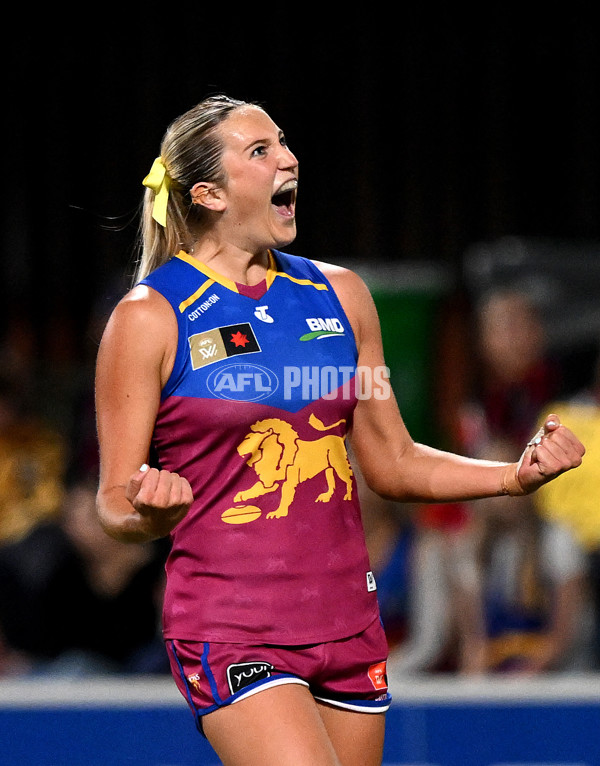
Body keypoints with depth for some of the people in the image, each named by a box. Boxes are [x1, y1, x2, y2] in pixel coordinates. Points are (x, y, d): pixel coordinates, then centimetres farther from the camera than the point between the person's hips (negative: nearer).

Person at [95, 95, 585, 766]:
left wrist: (516, 475, 3)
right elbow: (114, 504, -5)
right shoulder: (148, 318, -6)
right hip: (230, 630, -6)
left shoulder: (338, 294, 10)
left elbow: (391, 464, 17)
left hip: (348, 625, 6)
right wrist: (150, 513, -28)